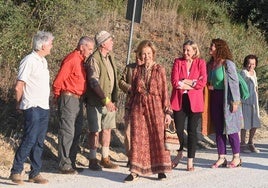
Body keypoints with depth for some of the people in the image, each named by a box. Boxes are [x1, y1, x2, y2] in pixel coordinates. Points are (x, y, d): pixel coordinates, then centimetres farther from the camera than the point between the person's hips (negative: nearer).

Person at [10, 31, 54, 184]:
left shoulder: (43, 61, 14)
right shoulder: (29, 61, -13)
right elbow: (19, 87, -11)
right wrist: (20, 104, 1)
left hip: (44, 108, 8)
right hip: (33, 108, -8)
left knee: (39, 143, 9)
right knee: (29, 141, -8)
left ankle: (35, 173, 15)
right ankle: (16, 172, 1)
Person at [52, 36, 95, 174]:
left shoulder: (81, 60, 13)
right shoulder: (72, 59, -15)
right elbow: (58, 81, -16)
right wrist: (58, 96, -4)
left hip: (78, 99, 9)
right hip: (69, 99, -9)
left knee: (77, 132, 13)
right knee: (67, 132, -6)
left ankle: (71, 163, 21)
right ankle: (64, 165, 0)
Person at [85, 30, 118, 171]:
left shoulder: (110, 57, 12)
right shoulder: (94, 59, -14)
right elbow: (94, 82, -21)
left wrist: (114, 100, 16)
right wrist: (106, 99, -26)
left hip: (109, 102, 8)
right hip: (96, 102, -8)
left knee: (107, 129, 12)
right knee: (95, 131, -1)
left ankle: (105, 159, 21)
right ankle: (93, 160, 9)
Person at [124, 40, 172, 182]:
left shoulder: (159, 70, 1)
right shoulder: (137, 70, 8)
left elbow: (164, 92, 0)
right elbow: (133, 92, 14)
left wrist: (167, 111, -4)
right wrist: (129, 110, 12)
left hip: (155, 106, -2)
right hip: (138, 106, 2)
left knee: (157, 137, 0)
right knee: (137, 138, 1)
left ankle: (161, 170, 10)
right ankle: (136, 171, 5)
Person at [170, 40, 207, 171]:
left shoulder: (200, 63, 4)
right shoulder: (178, 62, 6)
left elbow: (202, 82, -8)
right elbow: (174, 82, -5)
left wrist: (184, 82, -8)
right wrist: (192, 83, -10)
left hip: (194, 101, -1)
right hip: (179, 100, 1)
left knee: (192, 131, 1)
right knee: (178, 129, 1)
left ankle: (190, 161, 8)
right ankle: (179, 153, 27)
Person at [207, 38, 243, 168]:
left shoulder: (227, 64, -11)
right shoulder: (210, 64, 10)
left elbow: (234, 82, -13)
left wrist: (235, 101, -16)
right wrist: (209, 86, 0)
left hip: (226, 98, -7)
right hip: (215, 98, 7)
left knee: (230, 128, -1)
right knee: (218, 129, 7)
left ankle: (236, 158, 9)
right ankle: (221, 158, 13)